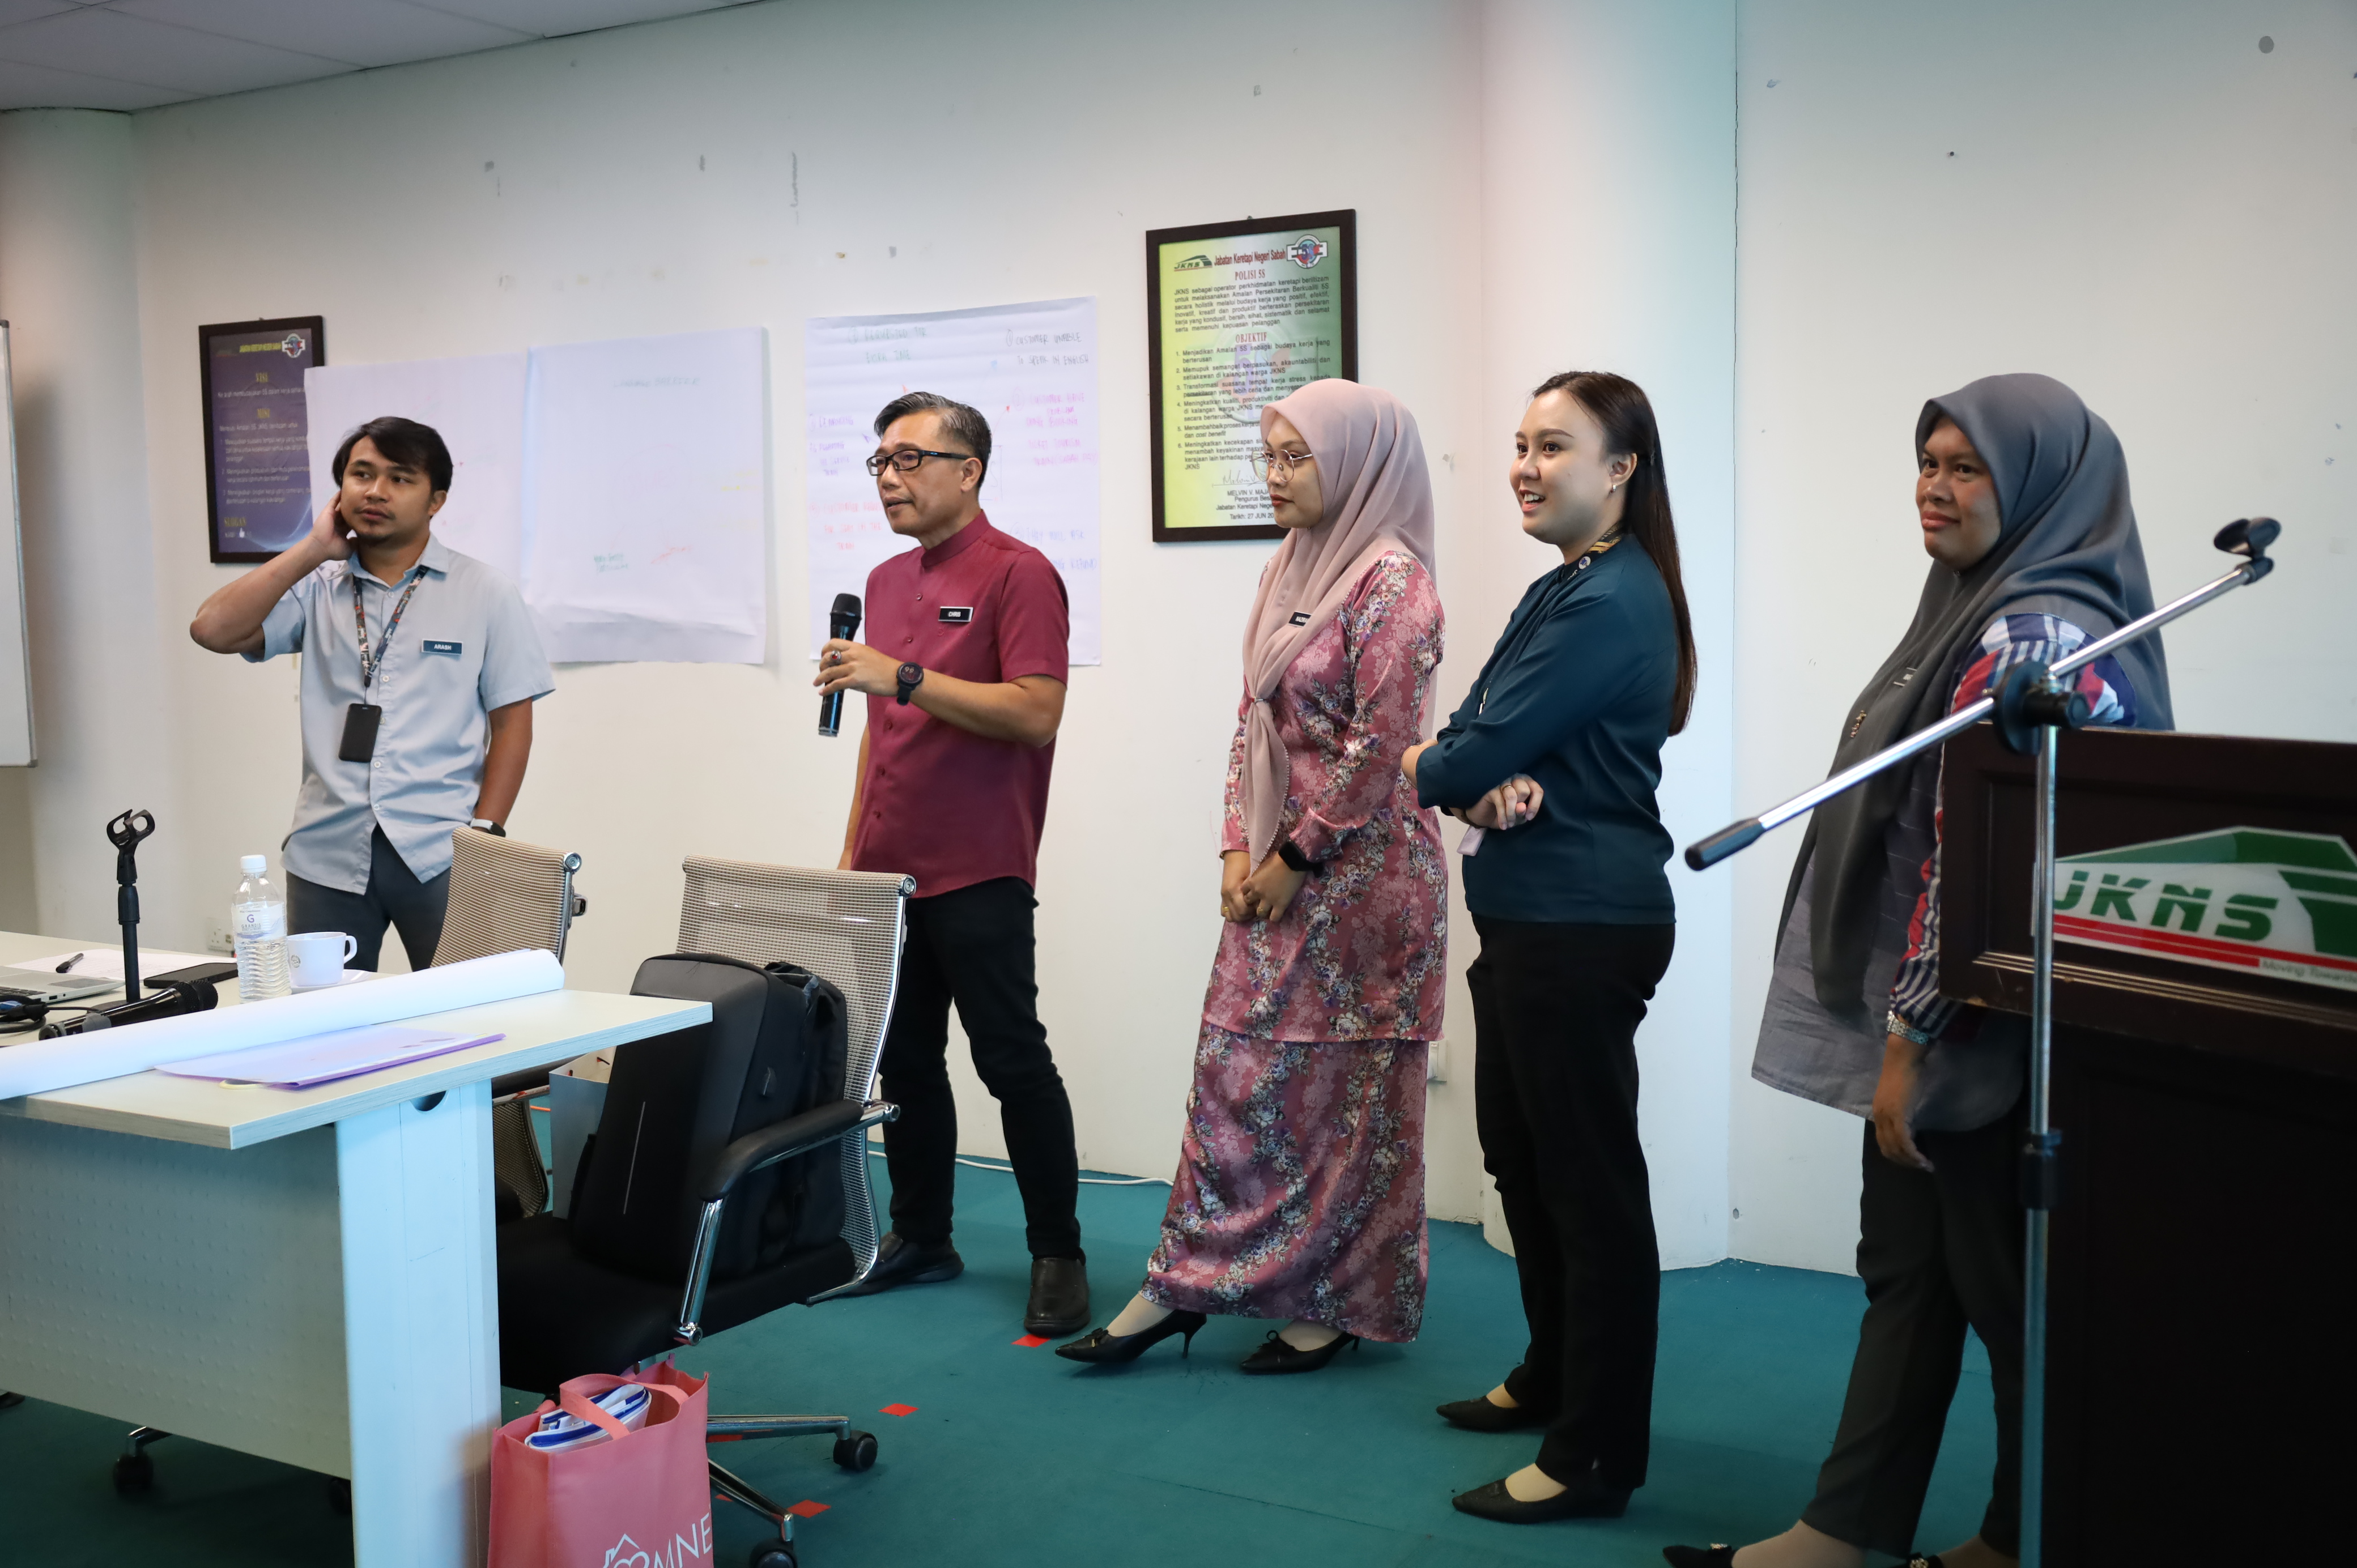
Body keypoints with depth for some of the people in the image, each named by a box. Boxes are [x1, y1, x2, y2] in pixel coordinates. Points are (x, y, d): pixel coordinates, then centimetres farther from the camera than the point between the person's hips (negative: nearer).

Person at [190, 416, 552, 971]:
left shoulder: (486, 594, 4)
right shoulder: (317, 589, 10)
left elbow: (511, 723, 1)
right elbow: (214, 630, -5)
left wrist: (483, 837, -8)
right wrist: (313, 549, -1)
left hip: (439, 858, -2)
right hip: (326, 857, 2)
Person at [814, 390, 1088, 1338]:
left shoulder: (1018, 574, -8)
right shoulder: (886, 582, 16)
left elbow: (1037, 715, -19)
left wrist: (904, 676, -23)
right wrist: (853, 847, 19)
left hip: (977, 873, -7)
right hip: (889, 870, 7)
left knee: (1012, 1061, -2)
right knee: (903, 1059, 11)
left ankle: (1058, 1257, 8)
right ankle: (920, 1237, 24)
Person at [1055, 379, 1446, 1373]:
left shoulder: (1390, 582, -13)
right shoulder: (1292, 570, 12)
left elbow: (1380, 748, -18)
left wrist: (1295, 859, -13)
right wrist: (1240, 849, 4)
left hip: (1358, 872, -8)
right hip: (1277, 869, 8)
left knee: (1345, 1086, 3)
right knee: (1234, 1069, 9)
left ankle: (1336, 1304, 17)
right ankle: (1181, 1287, 17)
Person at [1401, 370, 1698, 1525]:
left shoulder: (1615, 601, -17)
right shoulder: (1557, 592, 15)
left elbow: (1479, 752, -20)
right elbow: (1472, 735, 9)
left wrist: (1429, 771, 1)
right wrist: (1488, 788, -13)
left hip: (1583, 928, -10)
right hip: (1524, 917, 10)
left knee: (1589, 1180, -2)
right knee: (1520, 1156, 20)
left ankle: (1596, 1459, 9)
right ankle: (1554, 1380, 38)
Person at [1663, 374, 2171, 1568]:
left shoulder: (2030, 638, -18)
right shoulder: (1991, 612, 13)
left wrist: (1910, 1036, -20)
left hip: (1978, 1036, -10)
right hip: (1937, 1027, 10)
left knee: (2006, 1294, 5)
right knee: (1907, 1276, 14)